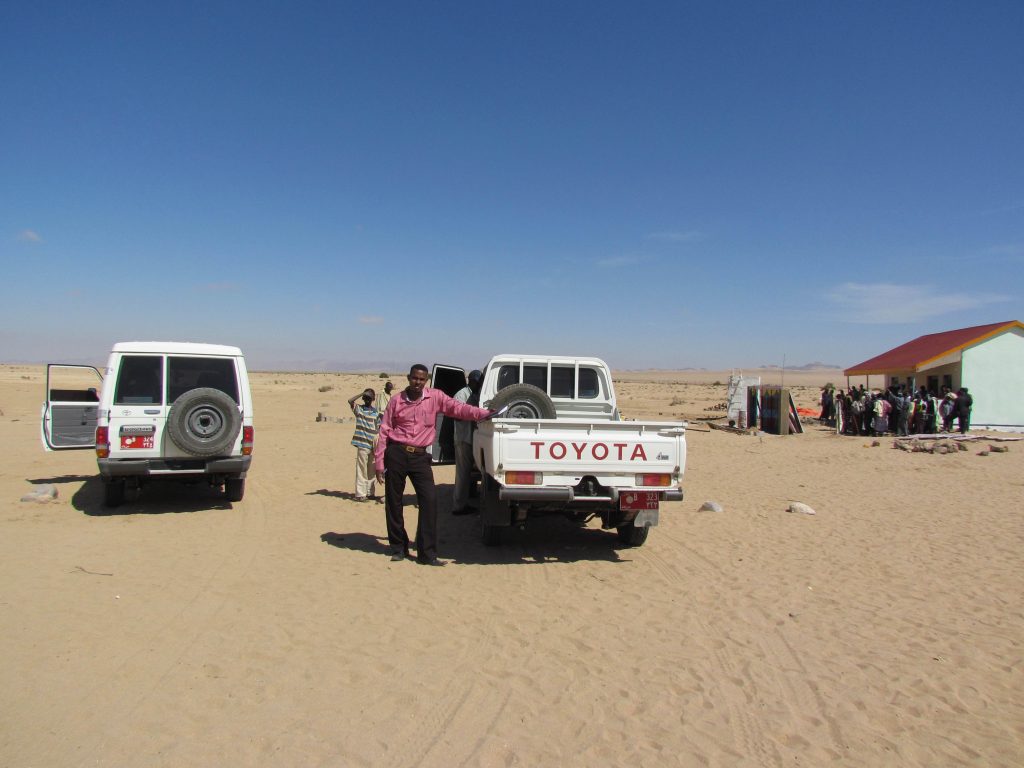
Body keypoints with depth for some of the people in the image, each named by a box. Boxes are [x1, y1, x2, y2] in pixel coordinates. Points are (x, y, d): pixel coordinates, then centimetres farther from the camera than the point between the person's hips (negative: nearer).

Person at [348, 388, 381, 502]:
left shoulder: (376, 412, 12)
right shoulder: (359, 409, 1)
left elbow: (379, 427, 14)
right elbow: (350, 400, -17)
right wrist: (362, 394, -18)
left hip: (373, 444, 5)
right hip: (362, 443, -5)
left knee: (371, 471, 11)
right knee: (361, 470, -5)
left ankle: (369, 493, 20)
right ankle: (360, 494, -1)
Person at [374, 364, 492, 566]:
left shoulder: (435, 397, 3)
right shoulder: (396, 400, 2)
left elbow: (458, 408, -7)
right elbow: (384, 432, 3)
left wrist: (484, 413, -22)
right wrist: (379, 463, 0)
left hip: (420, 456, 1)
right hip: (396, 454, 0)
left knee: (430, 500, -9)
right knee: (393, 503, 6)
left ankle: (427, 553, -2)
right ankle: (398, 547, 24)